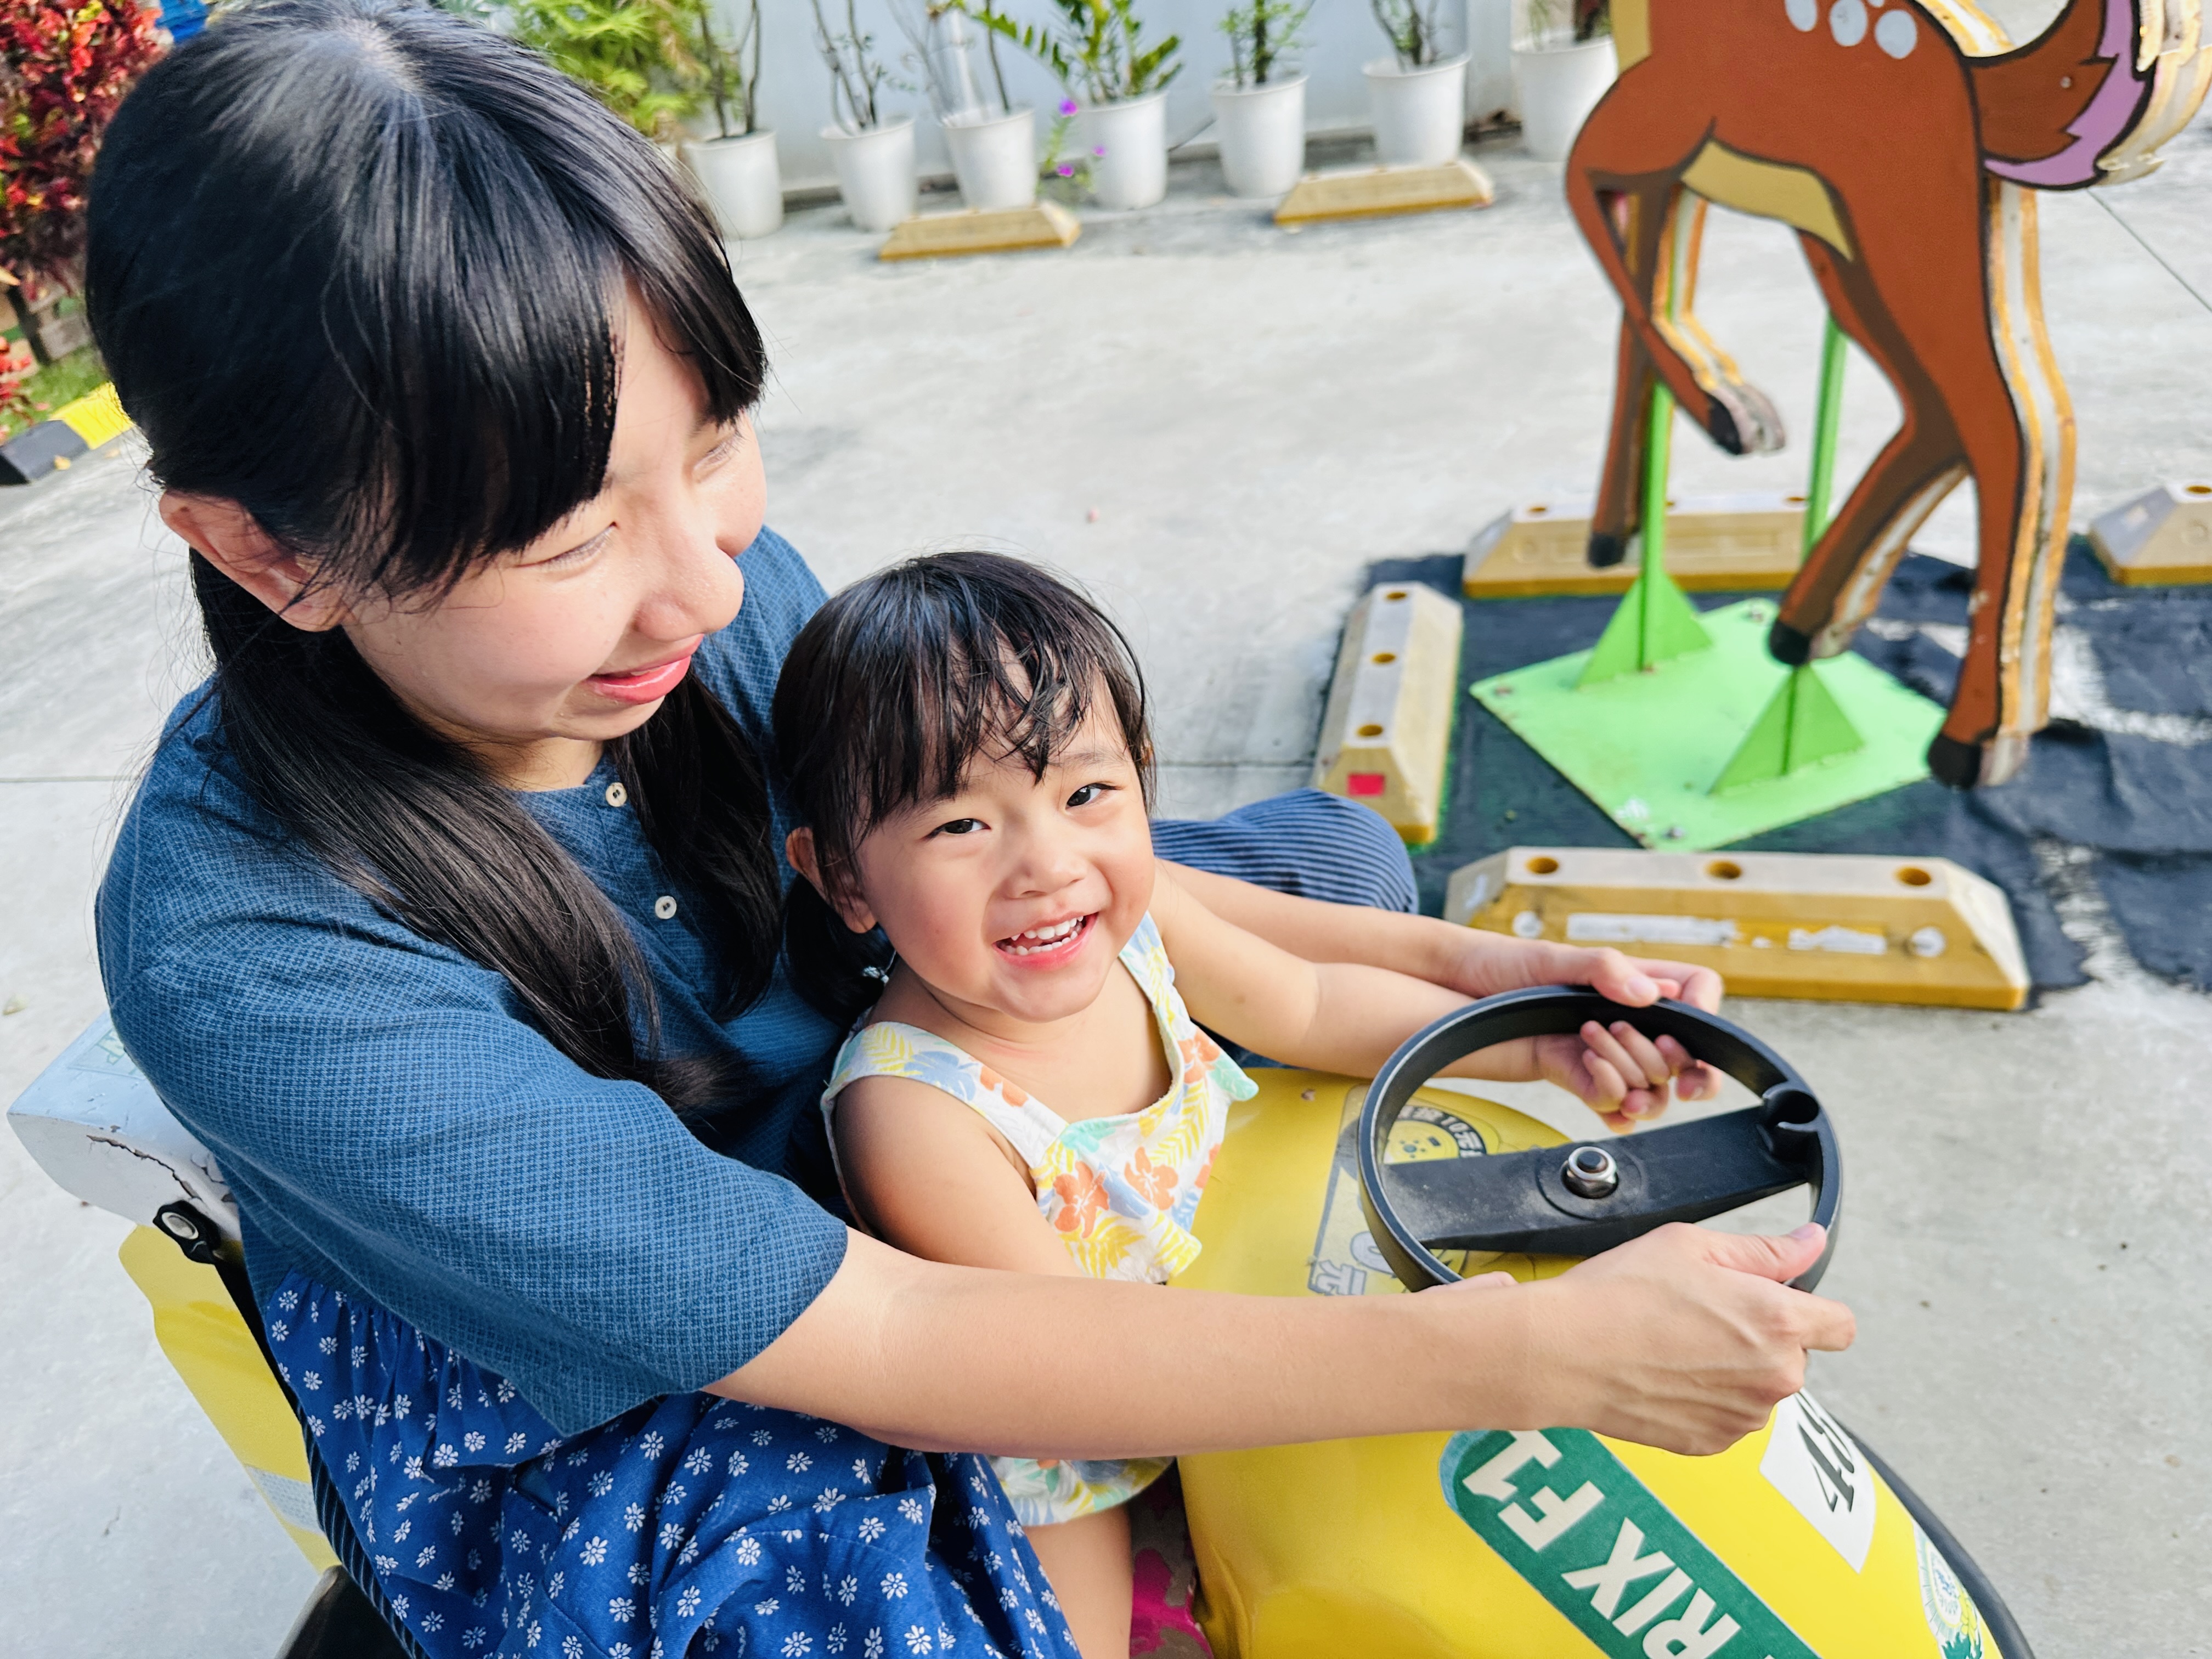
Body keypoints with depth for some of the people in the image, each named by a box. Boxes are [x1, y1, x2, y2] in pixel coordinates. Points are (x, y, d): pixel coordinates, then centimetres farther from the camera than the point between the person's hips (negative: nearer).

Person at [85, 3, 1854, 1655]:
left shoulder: (717, 579, -19)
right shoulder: (243, 957, -34)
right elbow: (864, 1346, -36)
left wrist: (1443, 956, -15)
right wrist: (1526, 1355, -36)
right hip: (598, 1443, -4)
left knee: (1325, 849, 5)